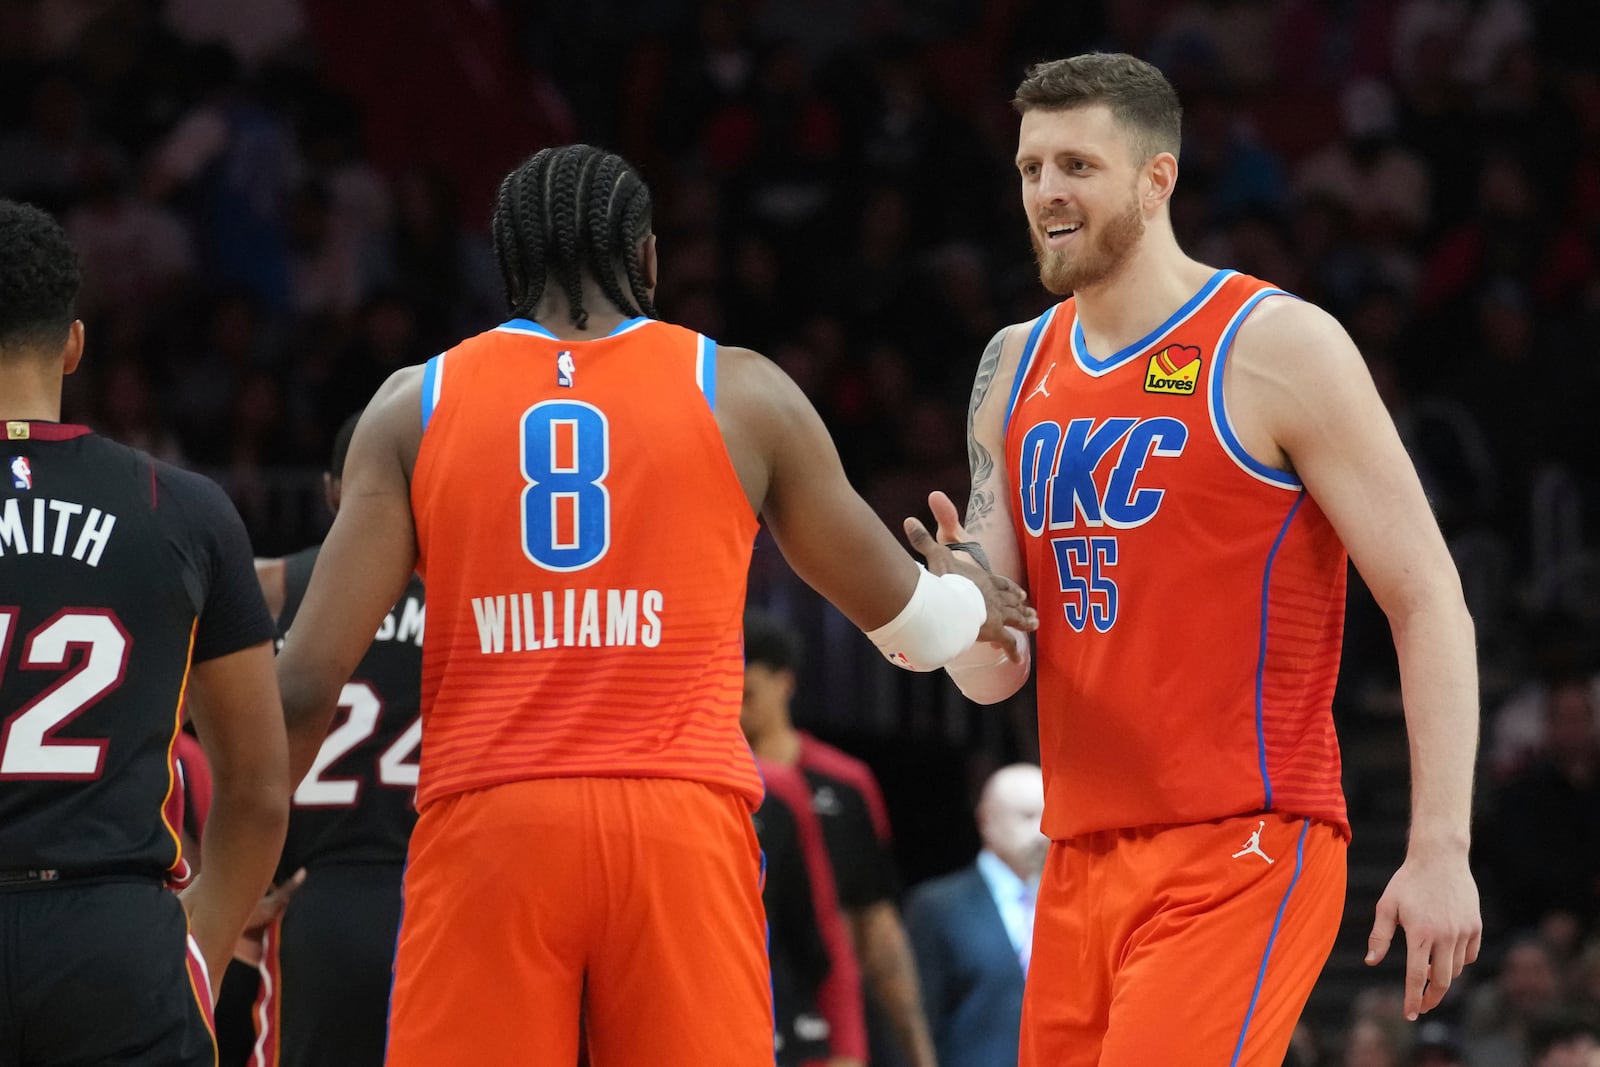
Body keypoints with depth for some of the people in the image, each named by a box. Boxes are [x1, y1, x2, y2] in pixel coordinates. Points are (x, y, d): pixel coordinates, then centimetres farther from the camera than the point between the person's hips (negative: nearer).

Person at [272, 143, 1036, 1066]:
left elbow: (311, 676, 3)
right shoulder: (743, 395, 9)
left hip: (485, 824, 0)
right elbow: (899, 610, 21)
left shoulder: (416, 406, 9)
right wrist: (969, 604, 45)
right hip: (679, 820, 0)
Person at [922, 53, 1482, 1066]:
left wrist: (1442, 848, -16)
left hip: (1244, 855, -7)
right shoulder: (1018, 368, 14)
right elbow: (997, 675, 14)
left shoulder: (1276, 346, -6)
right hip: (1083, 860, 7)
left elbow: (1428, 602, -8)